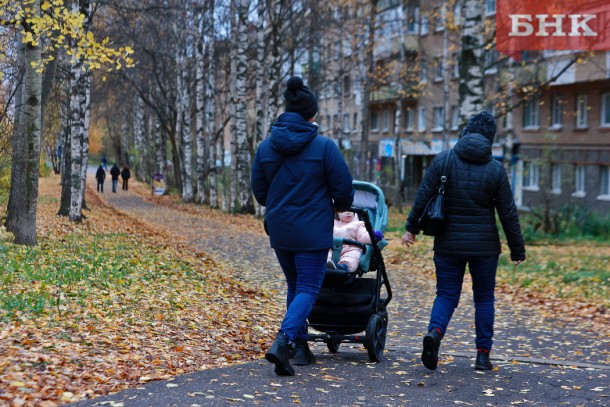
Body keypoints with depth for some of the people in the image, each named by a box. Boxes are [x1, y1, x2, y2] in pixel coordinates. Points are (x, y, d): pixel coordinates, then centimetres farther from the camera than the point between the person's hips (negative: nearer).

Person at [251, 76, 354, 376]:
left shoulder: (266, 146, 1)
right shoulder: (324, 146, -11)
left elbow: (259, 193, 8)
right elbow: (343, 189, -7)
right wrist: (340, 207, 16)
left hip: (279, 230, 5)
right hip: (312, 231, -5)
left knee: (295, 286, 19)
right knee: (308, 289, -1)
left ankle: (301, 347, 24)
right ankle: (283, 340, -21)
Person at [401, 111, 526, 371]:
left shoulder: (443, 160, -4)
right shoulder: (496, 169, -5)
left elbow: (423, 197, -4)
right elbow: (508, 214, -2)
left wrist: (411, 228, 9)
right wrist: (517, 250, 7)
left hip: (448, 244, 1)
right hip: (484, 246, 0)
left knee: (446, 294, 9)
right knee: (484, 298, 13)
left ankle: (435, 331, -19)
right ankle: (483, 354, 13)